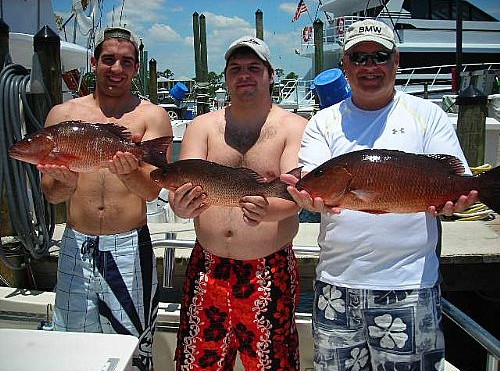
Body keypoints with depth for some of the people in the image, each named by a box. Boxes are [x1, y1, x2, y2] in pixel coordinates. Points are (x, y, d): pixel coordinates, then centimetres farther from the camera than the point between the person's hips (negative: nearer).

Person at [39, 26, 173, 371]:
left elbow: (152, 190, -9)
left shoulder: (152, 116, 1)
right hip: (76, 246, 2)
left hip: (130, 248, -1)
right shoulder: (63, 114, 6)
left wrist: (128, 173, -31)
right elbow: (50, 192, 3)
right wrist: (67, 183, -20)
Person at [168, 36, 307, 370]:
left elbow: (295, 195, -15)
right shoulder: (203, 126, 6)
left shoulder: (294, 127, -2)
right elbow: (182, 189, -6)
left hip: (272, 271, -2)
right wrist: (180, 205, -29)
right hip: (208, 269, 3)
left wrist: (267, 211, -37)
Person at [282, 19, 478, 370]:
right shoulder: (324, 122, 8)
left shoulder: (427, 114, 5)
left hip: (409, 286, -1)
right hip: (336, 283, 2)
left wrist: (447, 200, -24)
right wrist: (314, 197, -29)